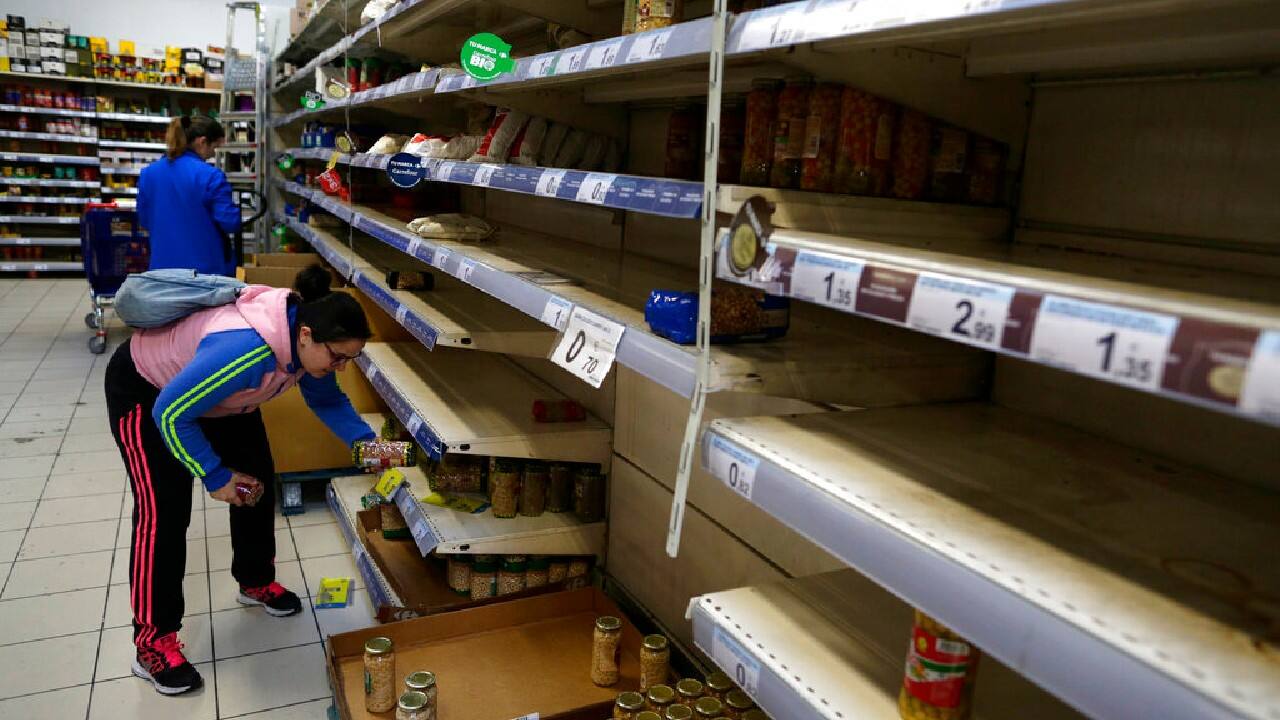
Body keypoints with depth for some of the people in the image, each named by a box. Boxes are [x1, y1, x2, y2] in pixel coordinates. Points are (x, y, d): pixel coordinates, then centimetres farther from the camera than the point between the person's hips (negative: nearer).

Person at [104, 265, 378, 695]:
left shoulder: (305, 340, -20)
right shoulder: (246, 350, -45)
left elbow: (328, 400, -1)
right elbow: (170, 413, -33)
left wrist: (364, 442, -16)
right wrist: (216, 476, -25)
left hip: (213, 391, 8)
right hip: (144, 391, -8)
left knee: (259, 483, 8)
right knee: (164, 512, -12)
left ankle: (256, 583, 30)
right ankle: (153, 642, 1)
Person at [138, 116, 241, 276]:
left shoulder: (148, 173, 3)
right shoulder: (210, 176, -15)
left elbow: (144, 219, 12)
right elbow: (230, 223, -16)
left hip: (162, 265, 5)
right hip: (206, 268, -5)